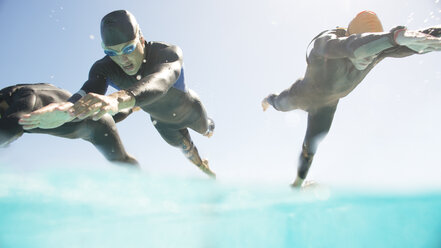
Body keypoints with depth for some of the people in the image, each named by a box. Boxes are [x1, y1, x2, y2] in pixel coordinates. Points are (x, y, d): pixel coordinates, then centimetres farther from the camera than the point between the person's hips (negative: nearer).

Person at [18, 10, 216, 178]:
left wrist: (120, 99, -88)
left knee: (205, 129, 32)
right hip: (161, 121, 2)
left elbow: (160, 81, -68)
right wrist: (69, 108, -81)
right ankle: (204, 167, 62)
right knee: (186, 149, 26)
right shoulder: (105, 68, -35)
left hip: (188, 110, -2)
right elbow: (90, 91, -55)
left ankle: (209, 126, 72)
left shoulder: (169, 53, -45)